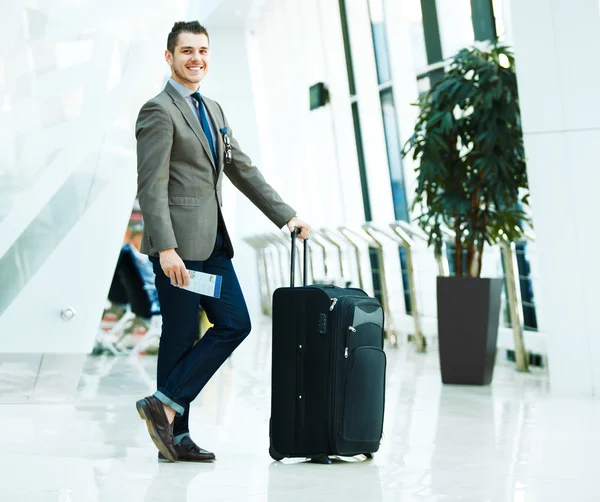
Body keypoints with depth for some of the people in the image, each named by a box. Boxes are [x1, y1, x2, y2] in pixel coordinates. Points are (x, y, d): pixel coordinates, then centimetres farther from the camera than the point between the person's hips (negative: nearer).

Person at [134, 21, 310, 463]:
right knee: (182, 336, -3)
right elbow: (151, 187, -16)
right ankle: (175, 435, 7)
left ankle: (167, 406, 9)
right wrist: (166, 249, -24)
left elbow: (243, 170, 19)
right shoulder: (159, 111, -9)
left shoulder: (213, 111, 17)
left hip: (211, 241, 9)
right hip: (178, 244, -8)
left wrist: (287, 215, 14)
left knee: (235, 324, 5)